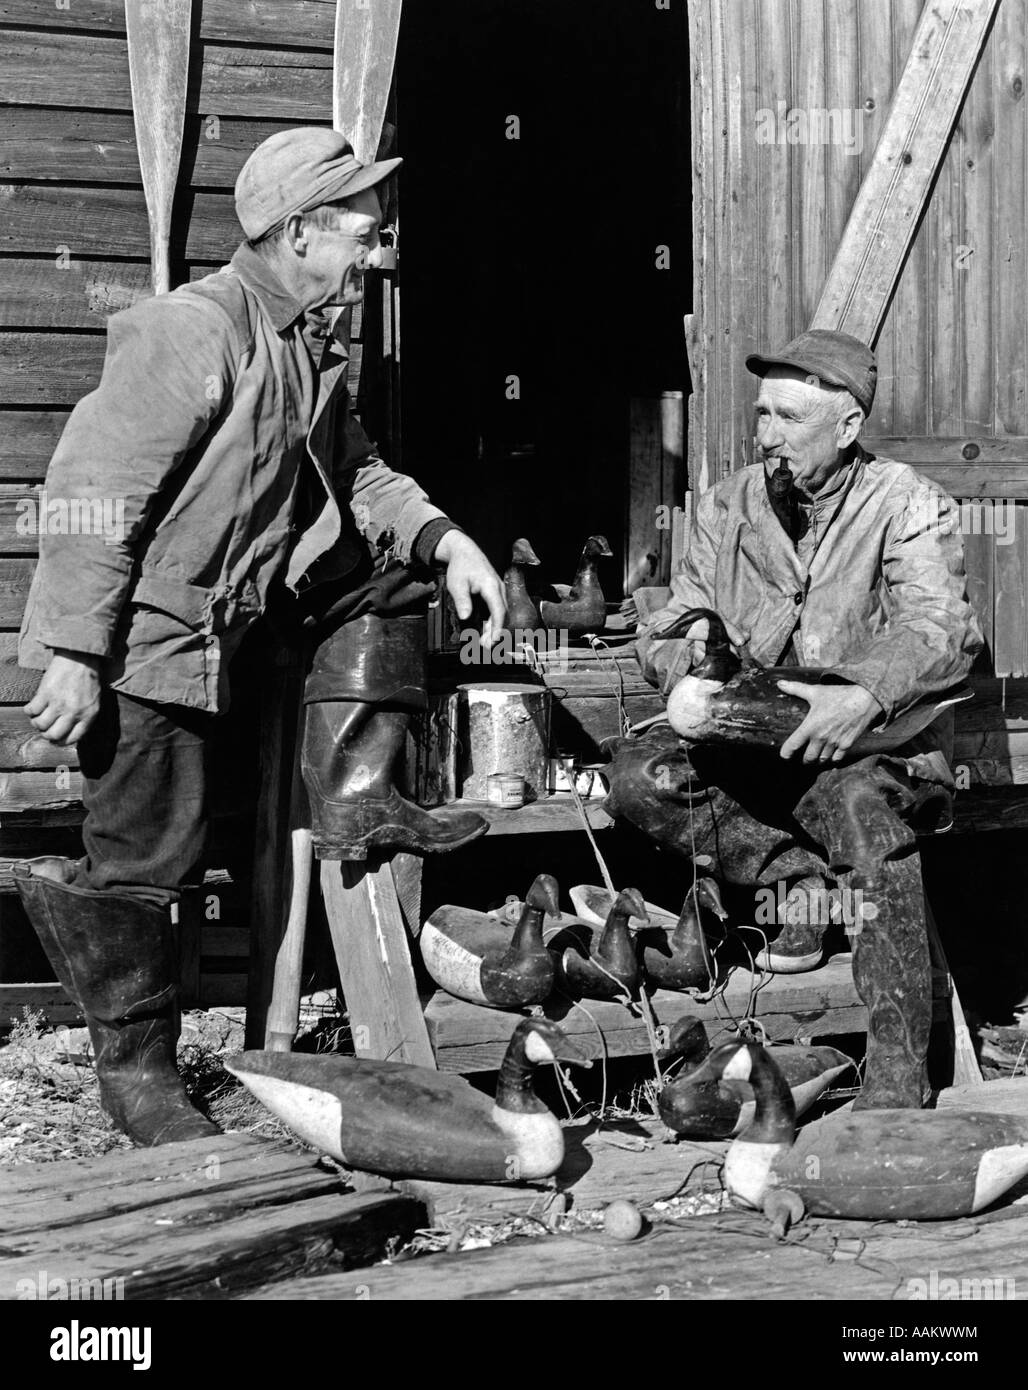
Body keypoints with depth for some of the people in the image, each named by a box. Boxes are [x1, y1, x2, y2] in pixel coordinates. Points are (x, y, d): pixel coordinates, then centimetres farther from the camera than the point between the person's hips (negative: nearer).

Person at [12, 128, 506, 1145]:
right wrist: (72, 656, -26)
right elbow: (93, 493, -24)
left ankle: (352, 798, 8)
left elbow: (353, 474, 17)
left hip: (229, 600, 9)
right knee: (147, 851, -2)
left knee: (385, 571, 9)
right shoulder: (191, 334, -22)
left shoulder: (312, 347, 8)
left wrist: (442, 538, -2)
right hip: (142, 632, -9)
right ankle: (134, 1068, 13)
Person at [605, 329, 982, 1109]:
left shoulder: (908, 508, -3)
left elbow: (942, 630, -19)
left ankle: (899, 1082, -36)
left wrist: (868, 696, -40)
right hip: (754, 748, 4)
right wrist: (689, 659, -17)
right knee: (640, 775, -21)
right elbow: (664, 634, 10)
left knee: (859, 804, -38)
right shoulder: (729, 508, 10)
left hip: (878, 753, -4)